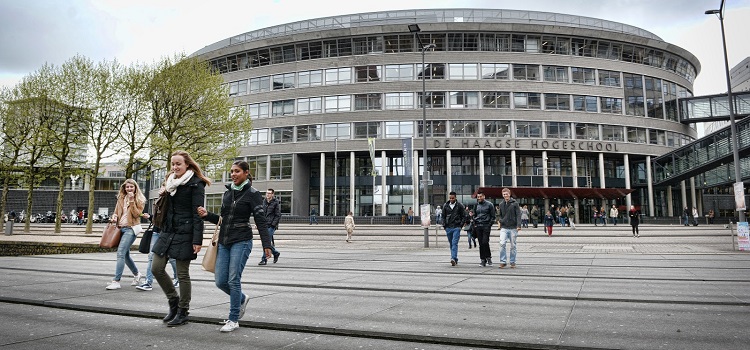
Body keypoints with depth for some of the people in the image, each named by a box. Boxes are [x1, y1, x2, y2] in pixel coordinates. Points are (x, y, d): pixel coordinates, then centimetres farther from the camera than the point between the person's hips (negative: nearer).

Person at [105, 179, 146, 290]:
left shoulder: (139, 200, 0)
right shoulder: (121, 198, 15)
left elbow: (136, 214, -10)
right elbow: (116, 212, 22)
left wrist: (132, 201, -17)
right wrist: (114, 217, 0)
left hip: (131, 228, -7)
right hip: (121, 228, 7)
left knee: (120, 253, -17)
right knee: (125, 254, 15)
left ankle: (116, 281, -17)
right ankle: (137, 274, 35)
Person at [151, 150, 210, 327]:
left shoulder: (195, 184, -9)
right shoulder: (170, 181, 14)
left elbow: (197, 213, -14)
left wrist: (197, 240, -19)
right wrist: (162, 195, 2)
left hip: (184, 234, -8)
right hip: (168, 231, 8)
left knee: (182, 274, 0)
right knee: (156, 268, 6)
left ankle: (183, 312, 14)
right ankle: (174, 300, 25)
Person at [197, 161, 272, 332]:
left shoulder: (253, 194, -6)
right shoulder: (227, 192, 13)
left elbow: (261, 221, -10)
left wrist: (266, 244, -18)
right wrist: (207, 215, 2)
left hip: (241, 241, -6)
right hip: (224, 241, 7)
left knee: (233, 279, -7)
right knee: (220, 281, 5)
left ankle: (233, 320, 6)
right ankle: (242, 299, 33)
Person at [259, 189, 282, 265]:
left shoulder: (276, 203, -5)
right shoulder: (264, 202, 12)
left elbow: (278, 216, -7)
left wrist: (273, 224, -15)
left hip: (271, 226, -6)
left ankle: (264, 259, -4)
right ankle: (276, 253, 31)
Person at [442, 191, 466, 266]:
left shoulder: (460, 206, 0)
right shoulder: (445, 206, 8)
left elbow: (464, 216, 4)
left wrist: (461, 225, -5)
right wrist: (444, 225, 6)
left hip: (456, 227, -4)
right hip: (448, 228, 4)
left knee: (454, 243, -15)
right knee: (451, 244, 9)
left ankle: (453, 258, -23)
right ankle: (455, 259, 18)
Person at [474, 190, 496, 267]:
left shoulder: (489, 205, 0)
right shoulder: (476, 205, 14)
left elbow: (492, 216, 0)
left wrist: (489, 225, -9)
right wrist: (475, 224, 11)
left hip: (486, 226, -4)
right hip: (478, 226, 4)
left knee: (485, 242, -13)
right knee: (481, 244, 4)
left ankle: (488, 257, 3)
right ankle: (482, 259, 10)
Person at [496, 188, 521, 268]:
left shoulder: (514, 203, -2)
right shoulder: (501, 204, 10)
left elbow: (518, 215, -5)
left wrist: (519, 225, -16)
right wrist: (501, 220, -1)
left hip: (513, 228, -2)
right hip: (504, 228, 2)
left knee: (513, 246, 6)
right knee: (502, 244, -11)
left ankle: (512, 262, 17)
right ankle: (503, 261, -3)